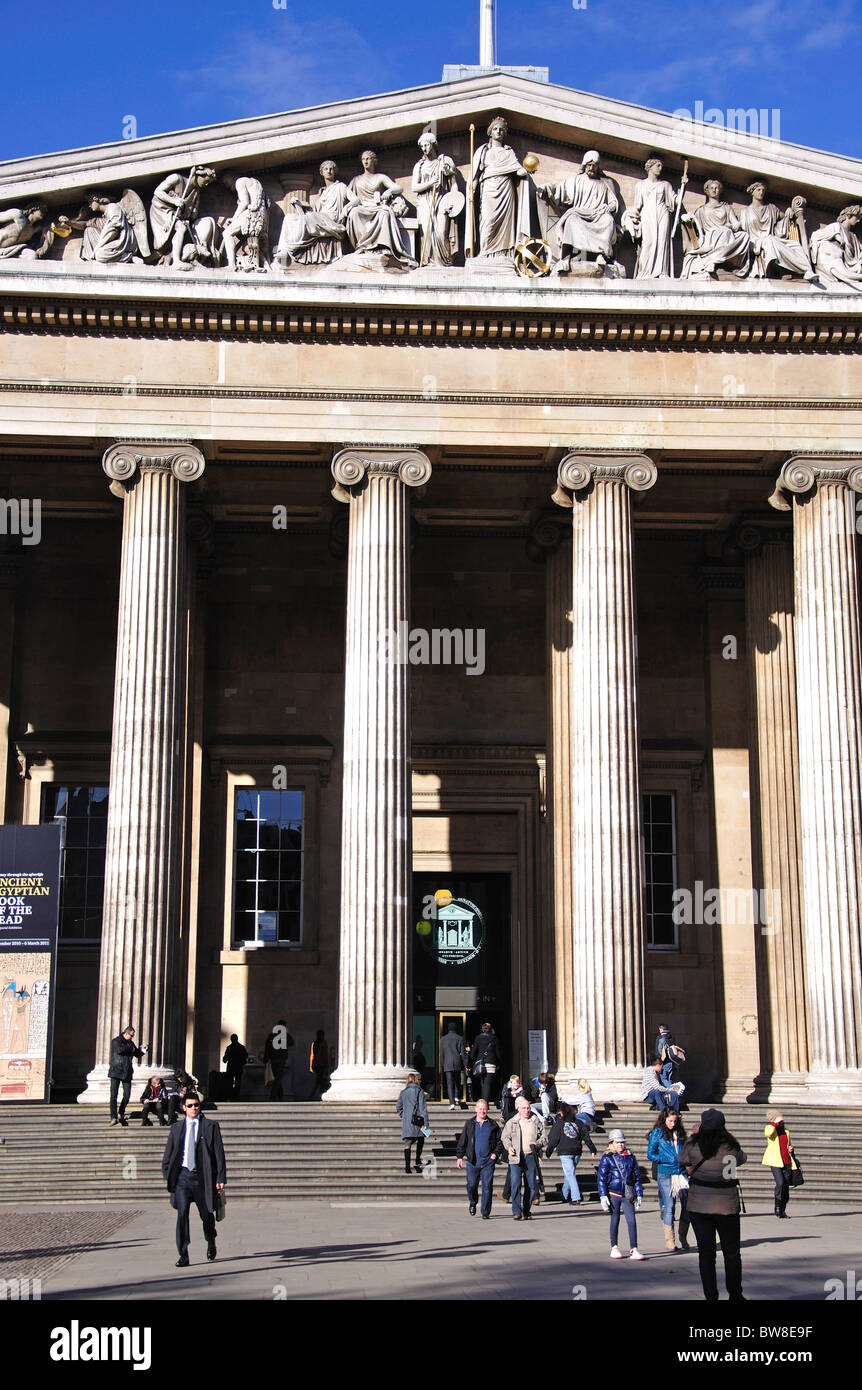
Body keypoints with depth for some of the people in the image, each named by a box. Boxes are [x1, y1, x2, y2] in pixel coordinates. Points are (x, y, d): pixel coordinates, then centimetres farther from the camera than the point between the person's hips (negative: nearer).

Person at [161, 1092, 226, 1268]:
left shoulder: (210, 1127, 3)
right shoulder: (177, 1130, 10)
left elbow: (219, 1154, 0)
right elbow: (167, 1158, 15)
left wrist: (221, 1178, -6)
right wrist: (169, 1177, 4)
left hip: (202, 1176, -1)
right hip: (183, 1176, 1)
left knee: (207, 1214, 10)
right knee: (182, 1213, -13)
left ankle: (211, 1242, 40)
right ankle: (183, 1255, -10)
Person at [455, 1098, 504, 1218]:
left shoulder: (493, 1125, 7)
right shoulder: (469, 1124, 8)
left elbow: (500, 1140, 10)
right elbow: (462, 1141, 9)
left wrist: (496, 1153, -3)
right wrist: (459, 1156, 3)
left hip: (488, 1161, -1)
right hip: (472, 1161, 1)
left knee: (487, 1186, -5)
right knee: (471, 1185, 2)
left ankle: (485, 1213, 2)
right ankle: (472, 1202, 34)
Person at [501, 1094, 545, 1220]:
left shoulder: (536, 1122, 11)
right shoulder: (511, 1122, 9)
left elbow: (543, 1137, 14)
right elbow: (504, 1137, 12)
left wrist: (538, 1143, -7)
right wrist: (508, 1147, -6)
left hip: (531, 1157, 2)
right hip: (516, 1158, -2)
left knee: (532, 1186, 3)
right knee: (516, 1184, -14)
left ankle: (526, 1211, 15)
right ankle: (516, 1211, -12)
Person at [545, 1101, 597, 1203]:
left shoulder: (559, 1123, -3)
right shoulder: (578, 1122, 7)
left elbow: (553, 1139, -3)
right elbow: (586, 1136, 6)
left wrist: (548, 1151, 6)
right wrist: (592, 1150, 8)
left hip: (565, 1153, -5)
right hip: (577, 1152, 5)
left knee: (570, 1174, -7)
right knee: (569, 1173, 19)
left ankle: (576, 1197, -18)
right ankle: (565, 1195, 29)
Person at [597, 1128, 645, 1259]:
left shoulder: (630, 1158, 11)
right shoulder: (606, 1158, 1)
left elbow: (637, 1177, 15)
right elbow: (601, 1178, -1)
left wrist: (639, 1195, 11)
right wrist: (603, 1196, -8)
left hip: (628, 1195, 2)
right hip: (613, 1194, -2)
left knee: (632, 1221, -6)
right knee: (615, 1220, 8)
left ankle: (634, 1250, -5)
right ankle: (614, 1248, 21)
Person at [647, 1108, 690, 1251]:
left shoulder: (679, 1132, 16)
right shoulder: (657, 1133, 2)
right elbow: (650, 1154, -1)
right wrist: (669, 1160, -10)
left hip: (681, 1173, 4)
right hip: (665, 1174, -4)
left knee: (687, 1205, -2)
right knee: (669, 1207, -6)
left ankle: (683, 1239, 12)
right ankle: (669, 1241, 2)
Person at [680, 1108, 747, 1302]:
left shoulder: (693, 1145, -10)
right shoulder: (731, 1146, -8)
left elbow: (683, 1161, 9)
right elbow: (741, 1159, 13)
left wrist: (693, 1135, 16)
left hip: (699, 1205, 0)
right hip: (727, 1206, 0)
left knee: (706, 1253, 6)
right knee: (732, 1253, 15)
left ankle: (711, 1297, 6)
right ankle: (735, 1295, 22)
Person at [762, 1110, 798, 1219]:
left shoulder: (786, 1131, 20)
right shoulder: (770, 1129, 3)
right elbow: (768, 1133, -23)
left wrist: (791, 1148, 11)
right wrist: (776, 1123, -14)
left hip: (787, 1162, 5)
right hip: (775, 1161, -5)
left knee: (786, 1186, 3)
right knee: (780, 1183, -21)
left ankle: (783, 1210, 16)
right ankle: (777, 1206, -5)